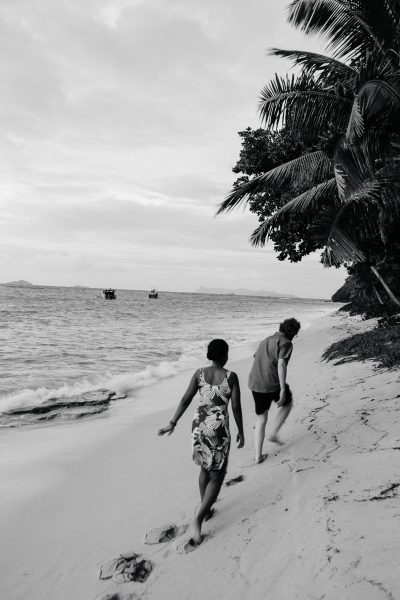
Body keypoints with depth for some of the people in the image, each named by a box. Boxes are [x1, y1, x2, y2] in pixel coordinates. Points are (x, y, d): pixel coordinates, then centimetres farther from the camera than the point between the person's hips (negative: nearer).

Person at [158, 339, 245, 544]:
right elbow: (236, 407, -8)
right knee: (217, 476, 9)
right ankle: (198, 519, -2)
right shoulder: (231, 376, -9)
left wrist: (172, 424, 0)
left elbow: (185, 400, -4)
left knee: (205, 469, 24)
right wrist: (240, 432, 4)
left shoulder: (199, 373, -1)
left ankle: (206, 510, 38)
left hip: (199, 425, 4)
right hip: (219, 429, -4)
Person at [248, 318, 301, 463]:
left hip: (255, 385, 7)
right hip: (272, 385, -6)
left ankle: (258, 456, 18)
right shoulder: (285, 343, -4)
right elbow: (281, 365, -17)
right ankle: (274, 434, 20)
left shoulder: (265, 341, 20)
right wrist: (283, 390, -19)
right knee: (287, 403, 25)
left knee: (261, 419, 17)